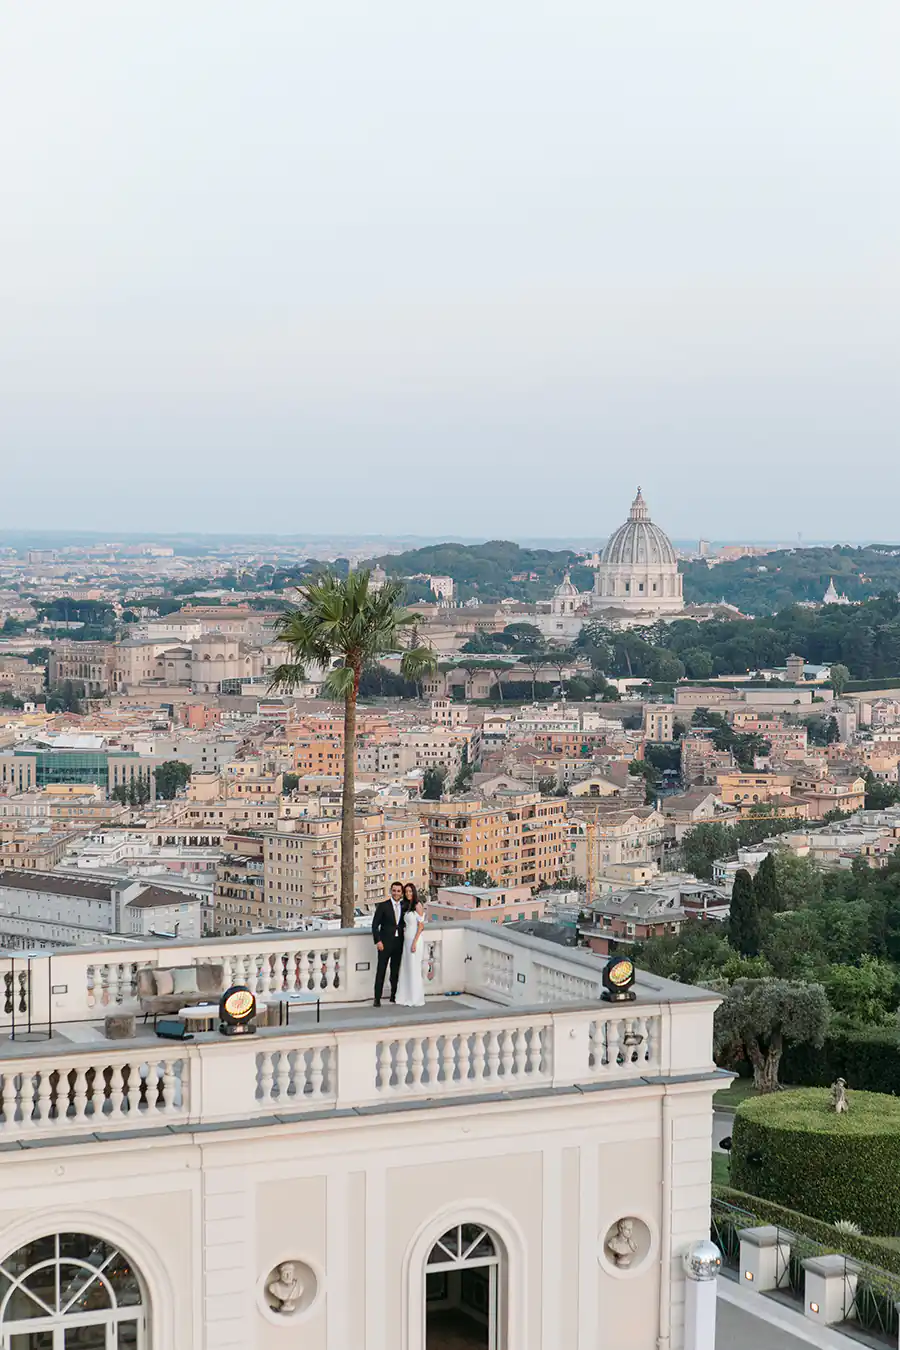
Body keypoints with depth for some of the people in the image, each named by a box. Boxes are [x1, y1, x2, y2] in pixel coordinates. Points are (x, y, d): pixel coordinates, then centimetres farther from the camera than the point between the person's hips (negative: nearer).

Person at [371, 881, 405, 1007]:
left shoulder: (404, 906, 8)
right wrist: (378, 941, -12)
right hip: (385, 943, -4)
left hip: (399, 944, 4)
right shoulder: (383, 906, -4)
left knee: (396, 971, 10)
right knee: (381, 971, -3)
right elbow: (375, 925, -4)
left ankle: (394, 996, 19)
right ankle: (377, 998, -1)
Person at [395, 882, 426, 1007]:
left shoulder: (418, 906, -9)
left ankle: (416, 999, 2)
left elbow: (421, 925, -13)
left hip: (415, 940, -8)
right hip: (407, 940, 8)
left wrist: (414, 943, -18)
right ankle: (408, 998, 13)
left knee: (414, 969, -4)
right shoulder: (407, 907, 14)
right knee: (406, 969, 8)